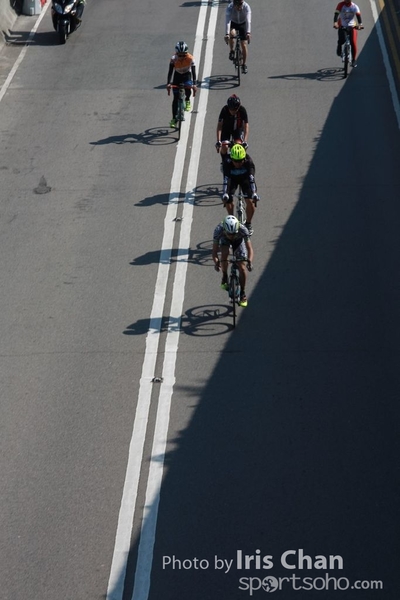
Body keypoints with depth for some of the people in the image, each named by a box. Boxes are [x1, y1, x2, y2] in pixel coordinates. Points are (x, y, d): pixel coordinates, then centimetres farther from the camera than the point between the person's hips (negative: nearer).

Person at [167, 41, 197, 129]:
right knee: (176, 98, -4)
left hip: (187, 75, -1)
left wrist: (194, 84, -39)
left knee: (188, 90, -31)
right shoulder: (174, 58, -26)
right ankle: (174, 119, 4)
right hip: (177, 75, 1)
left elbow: (193, 72, -28)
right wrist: (168, 83, -40)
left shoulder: (190, 58, -27)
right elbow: (170, 71, -28)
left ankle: (187, 100, 5)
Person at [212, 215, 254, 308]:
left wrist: (250, 261, -58)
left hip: (238, 240, 0)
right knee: (224, 253, -30)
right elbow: (214, 250, -37)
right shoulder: (218, 230, -39)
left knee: (241, 267, -11)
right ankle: (225, 277, -4)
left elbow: (249, 248, -40)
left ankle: (242, 293, 6)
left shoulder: (242, 230, -40)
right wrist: (216, 262, -56)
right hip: (224, 239, 0)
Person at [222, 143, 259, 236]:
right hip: (232, 179, 1)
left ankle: (248, 224, 5)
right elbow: (226, 179, -40)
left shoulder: (248, 161, -35)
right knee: (228, 200, -18)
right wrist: (224, 194, -52)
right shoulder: (227, 162, -33)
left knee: (250, 201, -18)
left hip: (245, 178, -1)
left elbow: (251, 178, -43)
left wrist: (254, 193, -54)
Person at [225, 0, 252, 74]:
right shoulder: (229, 7, -32)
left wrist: (248, 32, -54)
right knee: (232, 34, -34)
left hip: (243, 24, 0)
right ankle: (231, 51, -10)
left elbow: (248, 20, -40)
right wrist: (227, 34, -54)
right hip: (233, 23, 0)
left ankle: (244, 65, 11)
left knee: (244, 45, -6)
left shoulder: (246, 7, -32)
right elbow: (227, 21, -41)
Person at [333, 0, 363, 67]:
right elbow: (336, 14, -19)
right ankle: (339, 49, 18)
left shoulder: (354, 7, -7)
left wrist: (360, 24, -34)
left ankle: (354, 60, 6)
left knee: (353, 43, -10)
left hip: (352, 26, 1)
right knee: (341, 41, -20)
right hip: (342, 26, 0)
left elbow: (358, 15, -17)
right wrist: (335, 23, -37)